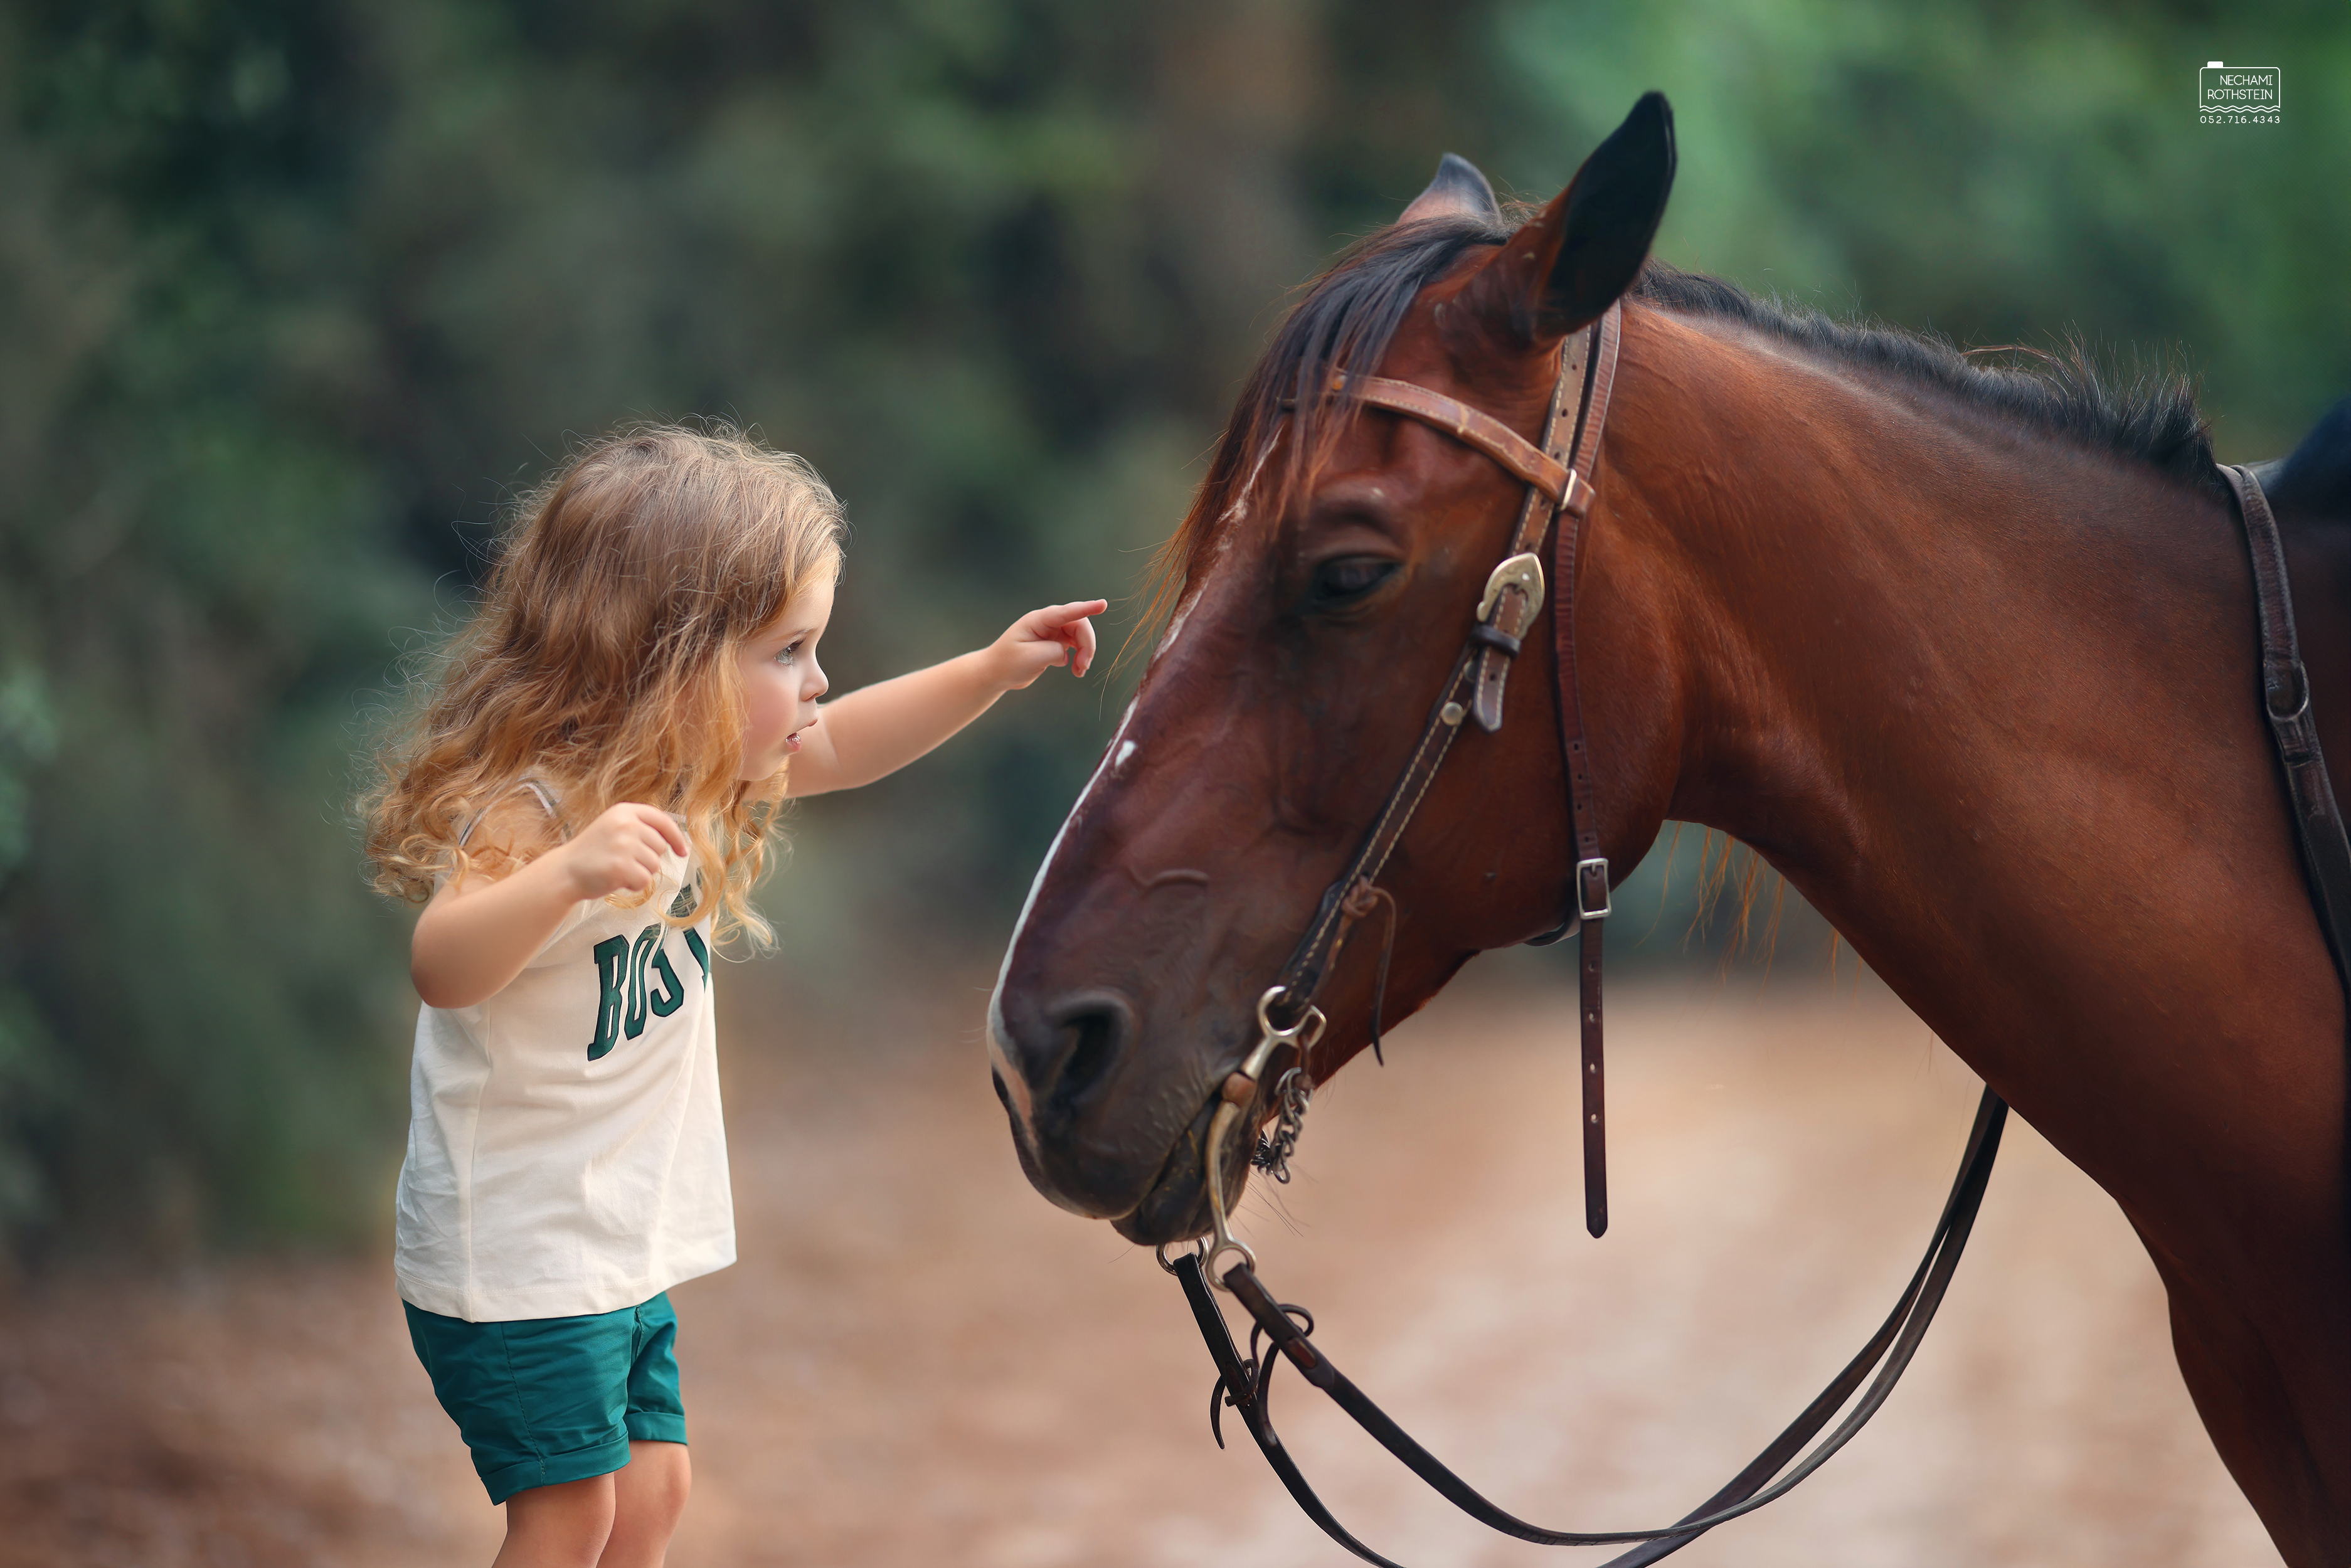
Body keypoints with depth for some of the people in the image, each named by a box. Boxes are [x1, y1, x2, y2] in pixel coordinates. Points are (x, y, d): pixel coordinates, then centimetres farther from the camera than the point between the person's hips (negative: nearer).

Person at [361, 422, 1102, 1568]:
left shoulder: (689, 782, 3)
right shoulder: (529, 811, -26)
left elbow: (834, 748, 20)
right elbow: (445, 968, -43)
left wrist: (992, 670, 12)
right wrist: (570, 874, -61)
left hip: (620, 1247, 9)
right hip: (512, 1256, -9)